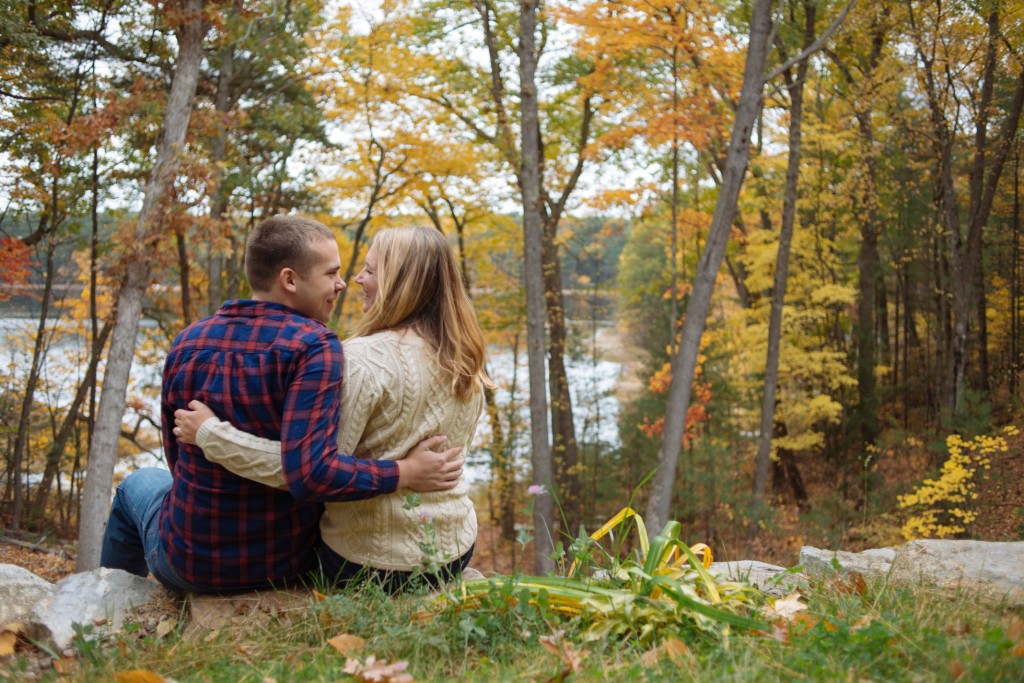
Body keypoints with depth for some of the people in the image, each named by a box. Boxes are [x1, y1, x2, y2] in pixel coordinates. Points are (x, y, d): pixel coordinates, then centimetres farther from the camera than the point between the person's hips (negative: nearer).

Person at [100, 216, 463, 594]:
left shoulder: (187, 342, -8)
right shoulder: (313, 346, -22)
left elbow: (178, 457, 4)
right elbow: (309, 473, -32)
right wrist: (406, 474, -24)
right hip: (286, 565, -1)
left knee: (139, 484, 35)